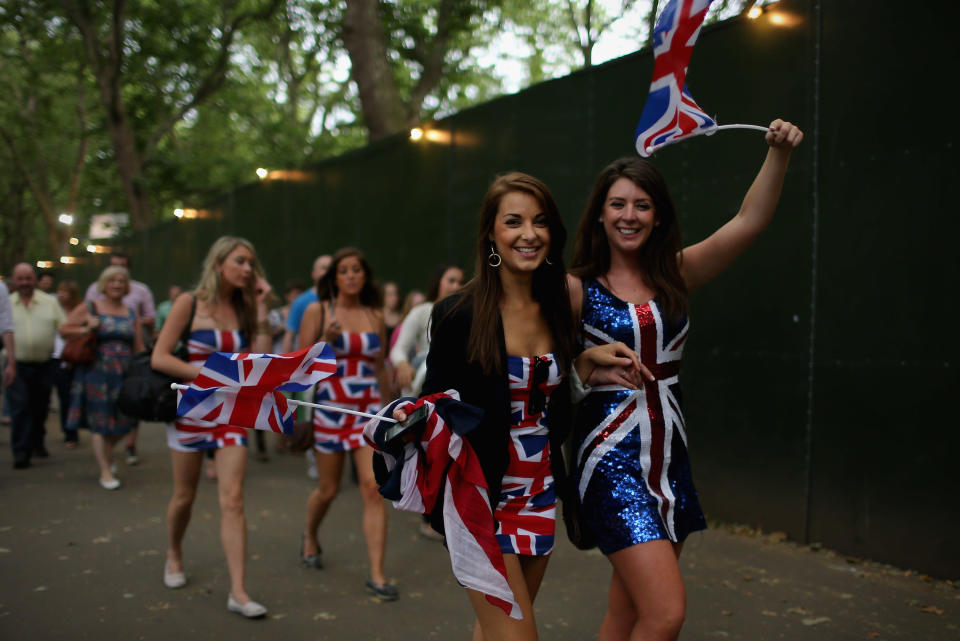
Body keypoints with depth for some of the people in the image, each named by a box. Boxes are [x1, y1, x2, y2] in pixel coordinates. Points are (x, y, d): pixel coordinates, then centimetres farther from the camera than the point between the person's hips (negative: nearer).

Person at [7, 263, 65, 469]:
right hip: (17, 365, -1)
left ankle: (37, 443, 32)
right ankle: (20, 453, -6)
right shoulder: (7, 304, 5)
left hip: (44, 365, 1)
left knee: (40, 408, 12)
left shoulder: (50, 302, 6)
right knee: (19, 408, -8)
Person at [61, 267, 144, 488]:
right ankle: (105, 471, 8)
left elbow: (139, 348, 11)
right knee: (100, 424, -1)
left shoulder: (132, 315, 11)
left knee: (123, 423, 6)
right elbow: (63, 330, 4)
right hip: (97, 374, -3)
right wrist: (84, 329, -13)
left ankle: (107, 453, 37)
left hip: (124, 375, 3)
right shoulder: (89, 309, 2)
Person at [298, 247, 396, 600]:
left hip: (369, 409, 2)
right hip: (330, 408, -1)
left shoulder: (375, 316, 7)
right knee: (328, 489, 11)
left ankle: (377, 575, -4)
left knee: (374, 488, -8)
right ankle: (310, 537, 43)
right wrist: (326, 341, -18)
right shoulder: (318, 311, -1)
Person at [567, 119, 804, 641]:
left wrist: (779, 152, -14)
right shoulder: (577, 289, -4)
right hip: (612, 462, -5)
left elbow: (749, 221, -4)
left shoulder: (677, 275, 6)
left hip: (669, 459, 5)